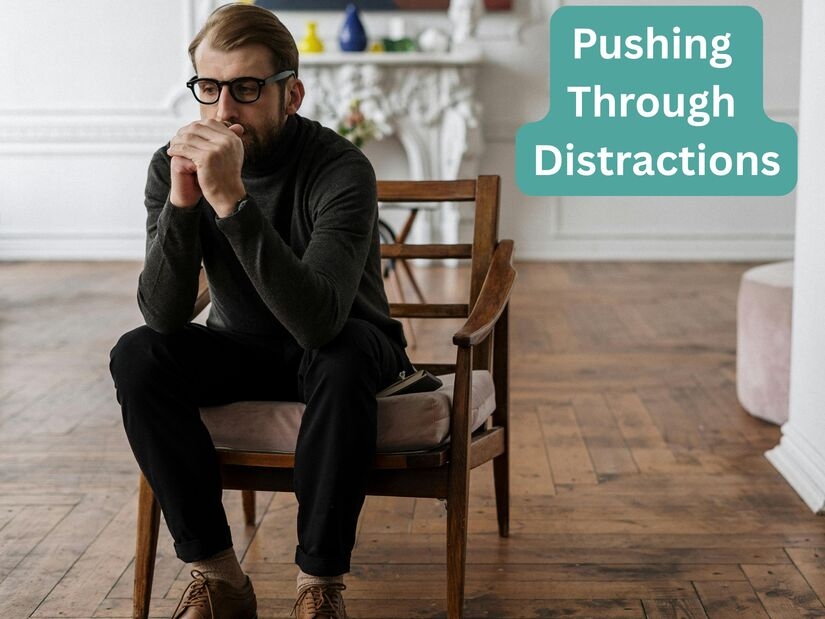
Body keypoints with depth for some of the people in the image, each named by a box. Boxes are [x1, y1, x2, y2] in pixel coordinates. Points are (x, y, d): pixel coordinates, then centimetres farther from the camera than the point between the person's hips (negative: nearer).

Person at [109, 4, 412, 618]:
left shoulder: (341, 169, -27)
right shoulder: (173, 166, -13)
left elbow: (319, 320, -41)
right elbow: (164, 317, -21)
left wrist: (233, 200, -47)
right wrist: (181, 201, -35)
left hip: (343, 350, -3)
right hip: (242, 350, 4)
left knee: (342, 358, -37)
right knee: (136, 356, -23)